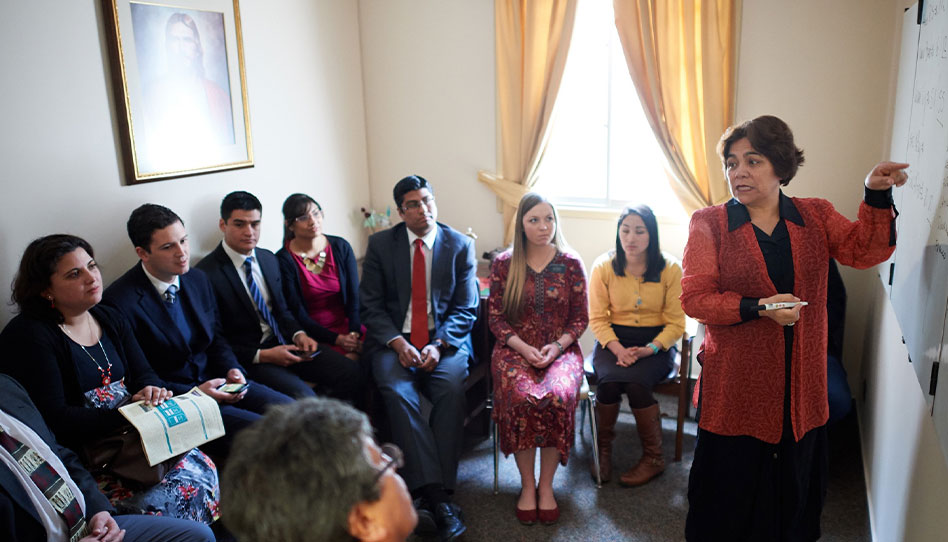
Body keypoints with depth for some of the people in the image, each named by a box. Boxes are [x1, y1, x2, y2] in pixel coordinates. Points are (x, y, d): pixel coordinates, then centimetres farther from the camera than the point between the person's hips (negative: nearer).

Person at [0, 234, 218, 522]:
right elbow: (55, 419, -16)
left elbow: (143, 374, 11)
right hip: (78, 460, -6)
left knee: (202, 466, -14)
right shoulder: (28, 335, -10)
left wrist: (151, 390, -13)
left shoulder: (110, 318, 12)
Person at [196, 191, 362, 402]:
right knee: (303, 397, -30)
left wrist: (298, 335, -2)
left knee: (352, 373, -12)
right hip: (248, 358, -6)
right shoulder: (207, 274, -11)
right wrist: (262, 356, -18)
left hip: (285, 344, 6)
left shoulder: (269, 259, 10)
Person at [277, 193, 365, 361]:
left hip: (347, 324, 4)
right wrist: (337, 339, -17)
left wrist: (354, 333, -16)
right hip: (314, 333, -4)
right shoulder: (284, 260, -6)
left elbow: (354, 296, 1)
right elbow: (298, 314, -7)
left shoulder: (341, 247, 4)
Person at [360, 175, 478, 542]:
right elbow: (371, 305, 2)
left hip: (445, 339, 0)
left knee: (451, 389, -30)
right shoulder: (380, 244, 6)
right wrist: (398, 343, -15)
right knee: (397, 392, -30)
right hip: (393, 339, 0)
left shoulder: (461, 246, 5)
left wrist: (438, 345, -15)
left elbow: (465, 309, 2)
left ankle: (430, 498, -23)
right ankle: (436, 496, -30)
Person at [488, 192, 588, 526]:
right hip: (515, 349, 0)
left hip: (561, 349, 0)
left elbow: (580, 318, 7)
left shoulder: (571, 264, 5)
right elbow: (495, 317, 4)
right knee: (520, 397, -31)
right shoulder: (503, 265, 4)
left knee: (557, 396, -30)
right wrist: (523, 347, -10)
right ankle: (527, 485, -11)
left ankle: (546, 485, -11)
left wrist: (557, 346, -10)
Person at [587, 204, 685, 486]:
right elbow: (597, 318, -1)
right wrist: (617, 349, -17)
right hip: (613, 340, 1)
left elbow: (676, 323, -4)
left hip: (656, 343, -1)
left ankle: (653, 458, -7)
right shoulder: (603, 266, -2)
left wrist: (649, 349, -20)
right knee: (609, 380, -29)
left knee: (635, 382, -30)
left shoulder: (670, 268, -5)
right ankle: (603, 450, -4)